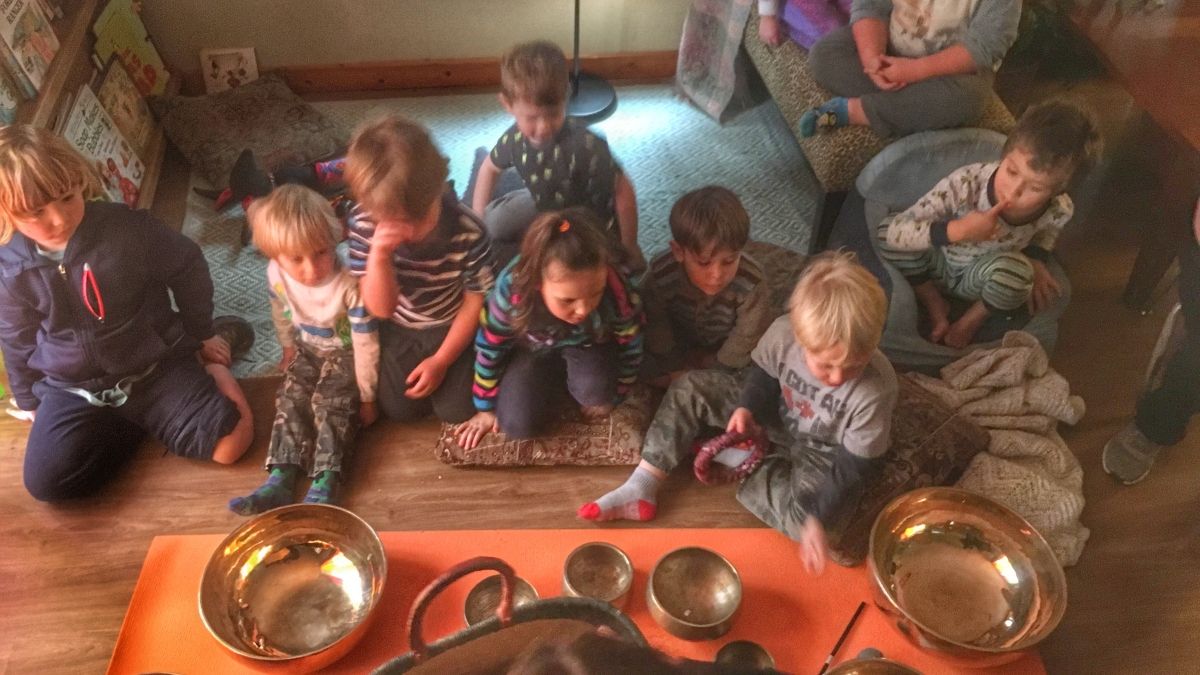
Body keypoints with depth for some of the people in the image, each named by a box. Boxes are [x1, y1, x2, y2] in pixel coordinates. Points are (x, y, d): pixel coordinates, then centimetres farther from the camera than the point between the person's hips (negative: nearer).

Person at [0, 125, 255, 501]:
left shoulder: (127, 229, -19)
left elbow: (186, 269, -2)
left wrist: (201, 334, 8)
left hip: (155, 364, -2)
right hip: (73, 388, 2)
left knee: (229, 444, -16)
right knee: (48, 480, -19)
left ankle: (215, 350, 12)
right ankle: (139, 419, 4)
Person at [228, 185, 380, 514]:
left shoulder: (350, 284, -35)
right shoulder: (276, 275, -20)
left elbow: (366, 345, -25)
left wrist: (366, 397, -17)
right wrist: (289, 348, 19)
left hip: (346, 353, -5)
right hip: (308, 350, 5)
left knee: (331, 403, -23)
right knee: (290, 398, -13)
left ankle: (325, 484, -30)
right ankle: (280, 479, -19)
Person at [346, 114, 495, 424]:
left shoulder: (468, 230, -32)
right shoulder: (363, 224, -27)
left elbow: (476, 301, -15)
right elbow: (380, 308, -22)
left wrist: (441, 360, -12)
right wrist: (378, 255, -42)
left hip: (454, 325, -2)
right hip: (400, 328, 2)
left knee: (456, 410, -6)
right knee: (399, 409, 2)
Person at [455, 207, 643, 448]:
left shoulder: (616, 294, -38)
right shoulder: (511, 291, -39)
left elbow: (630, 347, -15)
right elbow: (488, 349, -18)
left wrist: (612, 396, 0)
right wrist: (486, 408, -5)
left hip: (589, 344, 0)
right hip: (534, 348, 1)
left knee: (594, 391, -32)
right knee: (517, 425, -16)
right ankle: (556, 383, 14)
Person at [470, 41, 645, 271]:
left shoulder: (585, 146, -42)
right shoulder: (515, 138, -21)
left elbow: (623, 193, -31)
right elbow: (490, 168, 3)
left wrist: (630, 249, -21)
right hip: (546, 206, 5)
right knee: (494, 224, -2)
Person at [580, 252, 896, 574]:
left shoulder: (876, 390, -32)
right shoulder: (783, 332, -27)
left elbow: (854, 466, -24)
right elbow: (764, 376, -5)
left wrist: (816, 516, -33)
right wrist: (747, 408, -25)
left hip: (822, 453, -4)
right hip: (775, 417, 4)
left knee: (802, 514, -33)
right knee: (690, 388, -8)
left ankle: (736, 458, -6)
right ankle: (641, 489, -12)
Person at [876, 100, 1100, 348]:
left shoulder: (1059, 209, -23)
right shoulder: (966, 183, -35)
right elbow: (895, 232, -38)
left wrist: (1036, 261, -11)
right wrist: (957, 230, -47)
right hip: (938, 263, -1)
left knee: (1016, 270, -35)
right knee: (887, 229, -29)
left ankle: (973, 319, 1)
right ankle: (935, 304, -3)